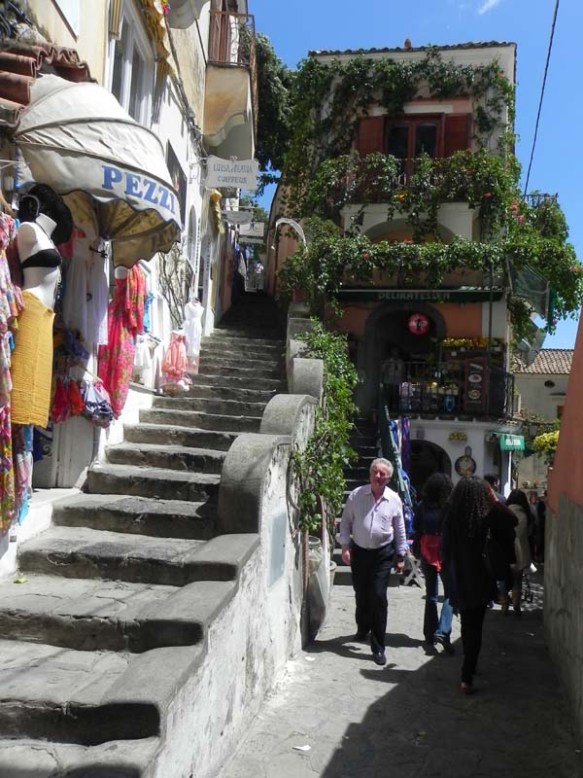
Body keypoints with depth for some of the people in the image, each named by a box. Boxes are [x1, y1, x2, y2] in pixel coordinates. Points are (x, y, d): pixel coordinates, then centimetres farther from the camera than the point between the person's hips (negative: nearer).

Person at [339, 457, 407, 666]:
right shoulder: (356, 495, -6)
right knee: (361, 594, 15)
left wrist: (401, 555, 5)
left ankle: (378, 647, 3)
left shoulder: (394, 499, -5)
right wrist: (345, 546, -5)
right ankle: (363, 629, 43)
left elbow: (400, 530, 4)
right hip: (359, 552, 1)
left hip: (383, 554, -1)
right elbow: (346, 522, 2)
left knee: (378, 597, -7)